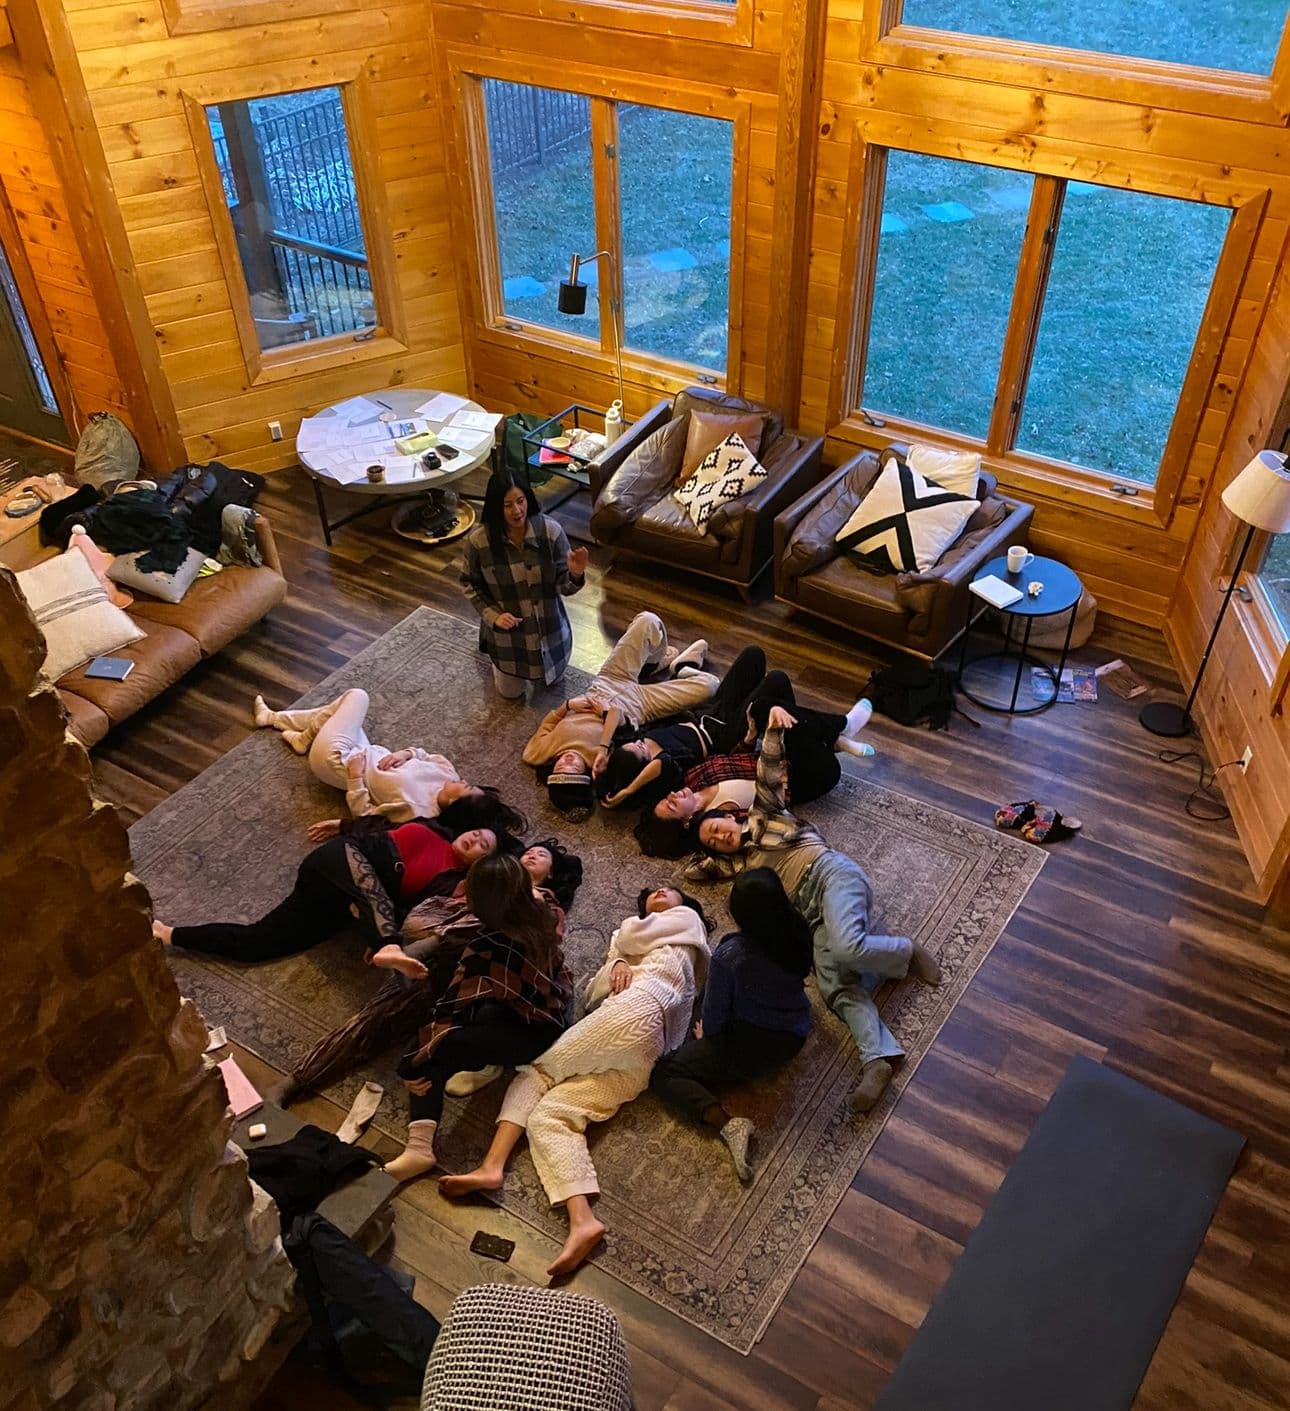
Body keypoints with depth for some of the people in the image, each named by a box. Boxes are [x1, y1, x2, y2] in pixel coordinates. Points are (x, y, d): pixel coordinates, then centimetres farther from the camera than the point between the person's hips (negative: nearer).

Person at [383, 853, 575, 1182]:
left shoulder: (486, 948, -25)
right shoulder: (542, 915, -6)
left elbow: (450, 1009, -21)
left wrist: (415, 1063, -13)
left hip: (534, 1034, -9)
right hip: (554, 1013, 9)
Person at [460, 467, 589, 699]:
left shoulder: (550, 531, -22)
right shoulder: (478, 541, -23)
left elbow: (563, 586, -17)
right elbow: (469, 584, -6)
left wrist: (575, 574, -39)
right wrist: (493, 615, -18)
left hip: (548, 627, 1)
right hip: (508, 631, -1)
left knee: (552, 680, 24)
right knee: (511, 693, 21)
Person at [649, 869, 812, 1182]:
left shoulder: (729, 955, -29)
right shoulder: (798, 929, -15)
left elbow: (715, 1014, -13)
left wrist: (707, 1033, 8)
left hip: (751, 1049, -7)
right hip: (796, 1036, 7)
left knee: (663, 1073, -2)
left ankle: (727, 1124, -18)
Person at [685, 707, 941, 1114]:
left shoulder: (765, 814, 21)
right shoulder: (740, 862, 31)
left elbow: (770, 771, 9)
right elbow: (692, 872, 35)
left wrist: (773, 727, -3)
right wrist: (713, 855, 30)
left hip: (831, 873, -5)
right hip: (813, 914, 5)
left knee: (847, 948, -33)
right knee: (837, 988, -21)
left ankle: (906, 951, -5)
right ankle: (877, 1059, -34)